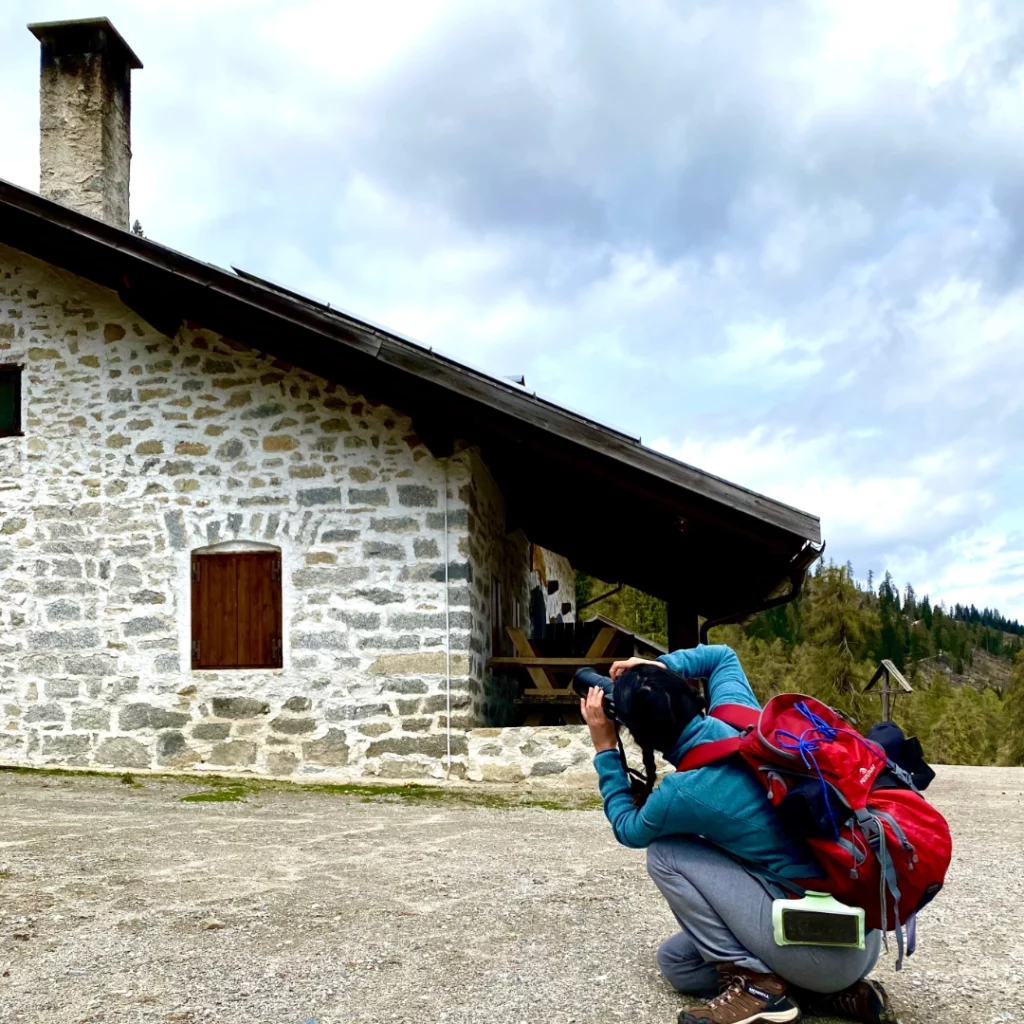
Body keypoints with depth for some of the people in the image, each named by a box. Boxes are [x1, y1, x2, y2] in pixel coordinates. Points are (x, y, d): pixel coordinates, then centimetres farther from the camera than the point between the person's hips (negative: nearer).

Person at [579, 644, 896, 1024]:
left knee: (664, 853, -3)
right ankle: (837, 992, 12)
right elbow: (722, 656, 23)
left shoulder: (684, 793, -20)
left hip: (824, 946, -8)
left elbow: (628, 829, 5)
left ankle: (754, 985, -3)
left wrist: (605, 749, 6)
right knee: (675, 961, 18)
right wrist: (659, 666, 11)